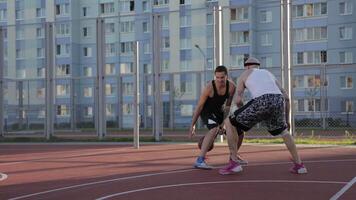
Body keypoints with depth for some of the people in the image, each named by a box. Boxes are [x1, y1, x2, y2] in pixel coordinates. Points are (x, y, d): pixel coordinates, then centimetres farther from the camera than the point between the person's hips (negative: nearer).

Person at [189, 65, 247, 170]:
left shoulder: (231, 87, -19)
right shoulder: (209, 87, -30)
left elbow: (228, 106, -9)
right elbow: (199, 106, -21)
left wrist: (224, 122, -16)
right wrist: (193, 124, -20)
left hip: (219, 111, 6)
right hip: (206, 110, -5)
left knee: (239, 132, 4)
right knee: (214, 129, -35)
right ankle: (199, 161, -38)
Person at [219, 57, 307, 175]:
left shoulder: (244, 74, 27)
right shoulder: (268, 74, 38)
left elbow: (238, 101, 19)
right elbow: (286, 98, 32)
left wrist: (246, 117, 36)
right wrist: (286, 120, 40)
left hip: (261, 102, -5)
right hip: (278, 101, 5)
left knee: (229, 123, 14)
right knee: (283, 131, 36)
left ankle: (234, 163, 9)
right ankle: (299, 165, 31)